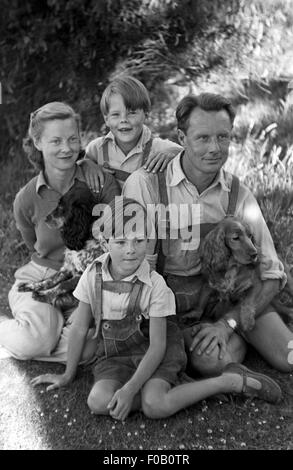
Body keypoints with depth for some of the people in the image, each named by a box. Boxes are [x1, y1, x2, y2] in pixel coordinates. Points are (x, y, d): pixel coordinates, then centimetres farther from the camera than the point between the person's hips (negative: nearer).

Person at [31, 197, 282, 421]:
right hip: (115, 353, 4)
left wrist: (130, 389, -26)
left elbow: (157, 345, -16)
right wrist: (67, 375, 10)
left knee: (154, 406, -29)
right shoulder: (93, 275, -10)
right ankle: (170, 385, -9)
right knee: (98, 402, -24)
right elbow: (80, 328, 2)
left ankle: (232, 380, -13)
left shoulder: (155, 284, -18)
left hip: (153, 351, -3)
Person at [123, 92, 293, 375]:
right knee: (211, 360, -26)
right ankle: (238, 339, 8)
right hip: (167, 292, -2)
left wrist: (227, 324, -18)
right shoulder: (145, 184, -18)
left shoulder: (239, 196, -8)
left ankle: (234, 333, 20)